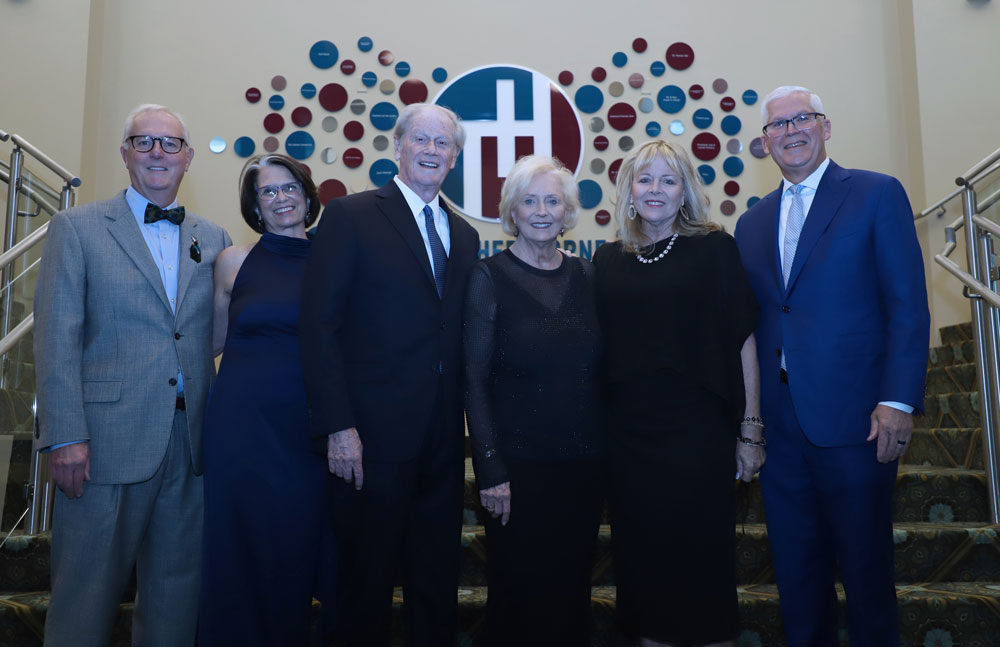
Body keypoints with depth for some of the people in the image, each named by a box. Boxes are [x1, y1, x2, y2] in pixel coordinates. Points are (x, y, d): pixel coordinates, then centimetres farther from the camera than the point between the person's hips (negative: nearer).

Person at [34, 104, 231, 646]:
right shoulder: (77, 228, 3)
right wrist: (65, 436, -12)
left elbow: (216, 335, 11)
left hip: (190, 443, 4)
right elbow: (56, 338, -4)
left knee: (177, 591, 14)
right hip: (107, 440, -3)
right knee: (86, 594, 6)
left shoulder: (213, 240, 13)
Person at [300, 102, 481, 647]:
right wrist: (337, 426, -16)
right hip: (372, 435, -5)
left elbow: (458, 333, 14)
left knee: (437, 577, 16)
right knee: (367, 578, 10)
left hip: (444, 439, 5)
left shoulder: (464, 235, 13)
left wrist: (468, 422, 7)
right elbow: (318, 325, -10)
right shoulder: (350, 216, -4)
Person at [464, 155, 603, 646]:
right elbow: (474, 380, -8)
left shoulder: (585, 276, 6)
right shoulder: (489, 277, -6)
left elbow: (598, 371, 10)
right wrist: (490, 470, -13)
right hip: (518, 461, -4)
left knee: (572, 583, 15)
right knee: (518, 585, 7)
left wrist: (605, 450, 4)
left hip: (583, 459, 4)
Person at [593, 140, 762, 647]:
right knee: (643, 556, 11)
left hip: (699, 431, -2)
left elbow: (742, 342, -2)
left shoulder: (714, 249, 0)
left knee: (701, 553, 6)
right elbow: (599, 349, 10)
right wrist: (595, 430, 5)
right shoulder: (608, 260, 8)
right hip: (629, 432, 3)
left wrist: (750, 430, -5)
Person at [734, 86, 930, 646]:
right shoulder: (752, 223, 13)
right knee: (796, 569, 14)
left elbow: (909, 306, -6)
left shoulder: (878, 194, 0)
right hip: (780, 421, 4)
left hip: (853, 417, -4)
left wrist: (898, 400, -15)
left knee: (865, 564, 8)